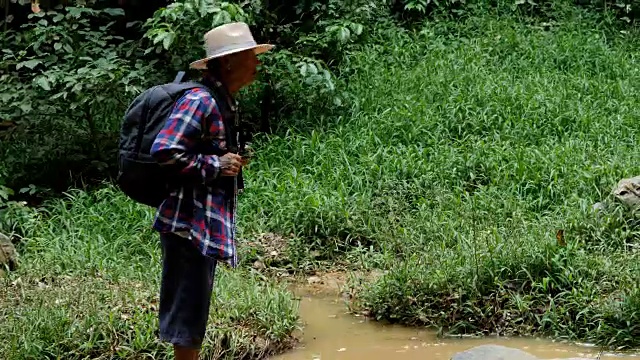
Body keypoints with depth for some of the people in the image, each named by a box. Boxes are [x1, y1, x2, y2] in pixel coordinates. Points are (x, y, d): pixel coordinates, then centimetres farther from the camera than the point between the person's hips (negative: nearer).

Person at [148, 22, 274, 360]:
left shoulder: (224, 102, 15)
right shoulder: (200, 100, -17)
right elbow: (163, 151, -25)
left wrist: (232, 162, 9)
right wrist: (215, 165, -18)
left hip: (207, 220, 10)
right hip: (188, 219, -10)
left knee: (195, 304, 15)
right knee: (188, 304, -4)